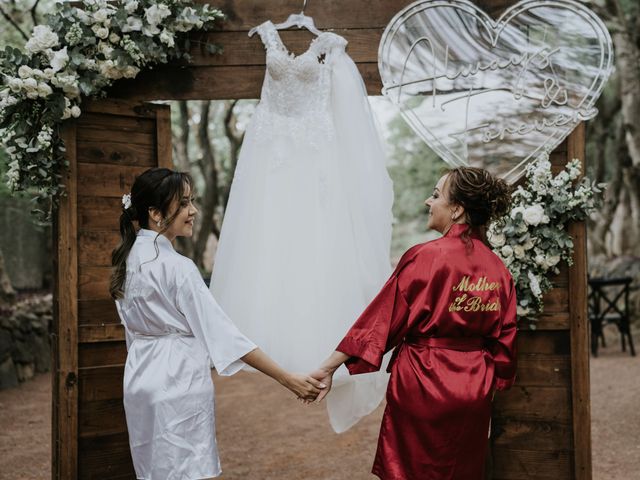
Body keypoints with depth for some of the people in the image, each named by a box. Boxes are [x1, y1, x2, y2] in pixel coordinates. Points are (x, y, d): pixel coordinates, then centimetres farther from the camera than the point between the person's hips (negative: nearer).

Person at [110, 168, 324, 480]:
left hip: (142, 380, 9)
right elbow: (221, 331, -20)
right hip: (178, 385, -9)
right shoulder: (176, 267, -19)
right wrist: (288, 380, -18)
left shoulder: (129, 258, 6)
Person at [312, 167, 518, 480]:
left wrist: (329, 367, -9)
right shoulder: (498, 269, 0)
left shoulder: (426, 257, -15)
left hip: (422, 385, -5)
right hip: (475, 394, 5)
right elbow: (504, 340, 5)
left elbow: (382, 318, -14)